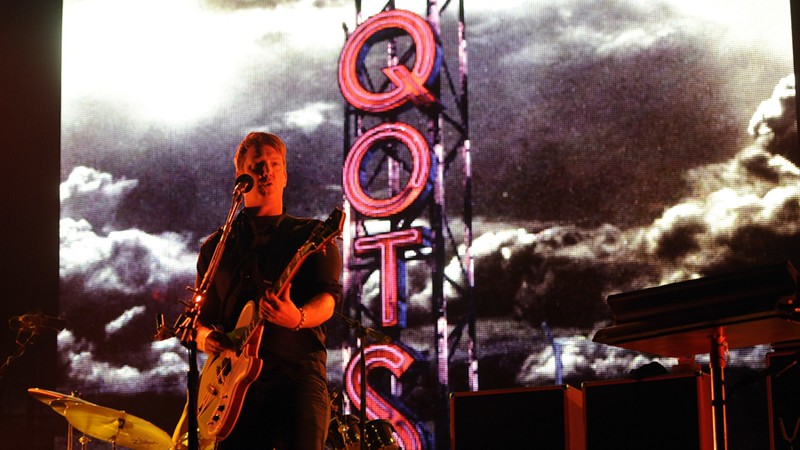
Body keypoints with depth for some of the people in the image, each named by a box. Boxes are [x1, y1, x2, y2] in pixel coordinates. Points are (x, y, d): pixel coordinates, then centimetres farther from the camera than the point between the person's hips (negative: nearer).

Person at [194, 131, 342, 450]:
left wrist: (298, 318, -26)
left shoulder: (311, 235, 11)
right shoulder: (216, 246, 20)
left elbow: (328, 296, -4)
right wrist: (206, 337, -2)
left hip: (299, 376, -3)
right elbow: (200, 317, 22)